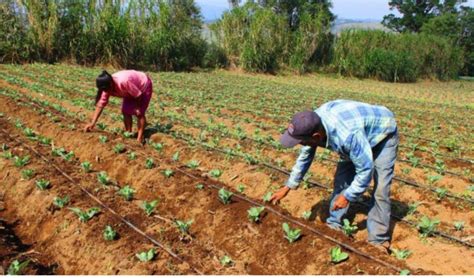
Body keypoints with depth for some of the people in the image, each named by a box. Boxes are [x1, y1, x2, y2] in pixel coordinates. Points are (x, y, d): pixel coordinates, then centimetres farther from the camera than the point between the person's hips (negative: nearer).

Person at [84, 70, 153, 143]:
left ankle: (140, 138, -6)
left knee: (139, 113, -13)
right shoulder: (107, 87, -19)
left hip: (144, 85, -7)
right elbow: (100, 105, -18)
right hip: (132, 90, 7)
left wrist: (137, 107, -13)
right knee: (126, 111, -3)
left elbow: (138, 95, -29)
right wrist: (93, 123, -24)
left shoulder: (123, 82, -42)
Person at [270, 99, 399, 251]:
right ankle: (334, 224, 17)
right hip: (360, 136, 7)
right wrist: (288, 186, 3)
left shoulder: (348, 135, -45)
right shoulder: (313, 125, -21)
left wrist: (347, 196, -21)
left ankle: (378, 240, 0)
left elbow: (365, 169, -32)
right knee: (342, 179, 4)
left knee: (379, 191, -12)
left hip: (383, 134, -7)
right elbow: (304, 157, -2)